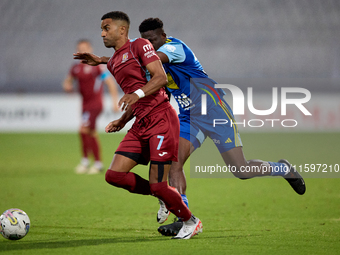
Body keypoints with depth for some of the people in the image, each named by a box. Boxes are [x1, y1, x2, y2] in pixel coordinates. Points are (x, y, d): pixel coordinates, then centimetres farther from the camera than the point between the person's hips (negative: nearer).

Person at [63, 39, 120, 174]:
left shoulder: (97, 65, -9)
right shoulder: (75, 68, 10)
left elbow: (111, 83, -9)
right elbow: (68, 81, 23)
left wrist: (115, 102, -15)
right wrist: (67, 86, -2)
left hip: (95, 103, -7)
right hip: (85, 105, 7)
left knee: (83, 130, -18)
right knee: (91, 134, 10)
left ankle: (85, 160, -10)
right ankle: (98, 163, 18)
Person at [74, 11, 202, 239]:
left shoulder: (139, 46, -3)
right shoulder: (113, 63, 21)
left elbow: (161, 77, -14)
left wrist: (137, 94, -28)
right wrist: (122, 121, 15)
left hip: (161, 119, -8)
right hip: (141, 125, 8)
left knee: (158, 185, -10)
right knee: (114, 175, -5)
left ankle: (191, 221, 15)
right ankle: (164, 197, 13)